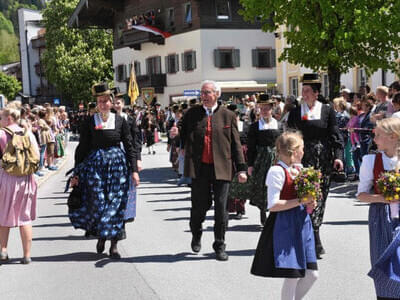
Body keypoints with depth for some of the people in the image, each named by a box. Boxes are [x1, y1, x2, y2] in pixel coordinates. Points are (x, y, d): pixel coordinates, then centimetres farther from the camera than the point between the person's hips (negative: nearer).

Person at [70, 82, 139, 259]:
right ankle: (100, 236, 21)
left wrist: (134, 170, -1)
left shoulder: (120, 121, 3)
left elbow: (129, 147, 5)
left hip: (117, 164, 1)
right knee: (97, 202, -5)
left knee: (116, 202, 0)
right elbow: (82, 148, 3)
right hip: (95, 164, 0)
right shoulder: (90, 122, 2)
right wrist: (77, 174, 1)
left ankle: (114, 245, 7)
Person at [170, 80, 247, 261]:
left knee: (221, 208, 1)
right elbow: (185, 136, 14)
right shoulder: (192, 114, 8)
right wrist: (176, 134, -10)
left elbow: (236, 144, 5)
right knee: (199, 206, 6)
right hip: (199, 168, 1)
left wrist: (241, 169, 0)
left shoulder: (228, 116, 5)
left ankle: (219, 246, 14)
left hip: (221, 168, -1)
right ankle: (196, 236, 35)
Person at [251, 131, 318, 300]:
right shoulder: (277, 171, -13)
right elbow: (273, 205, -18)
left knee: (312, 274, 8)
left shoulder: (299, 169, 12)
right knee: (292, 277, -6)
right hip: (284, 226, -8)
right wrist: (300, 201, -18)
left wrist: (309, 204, 3)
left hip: (302, 224, 8)